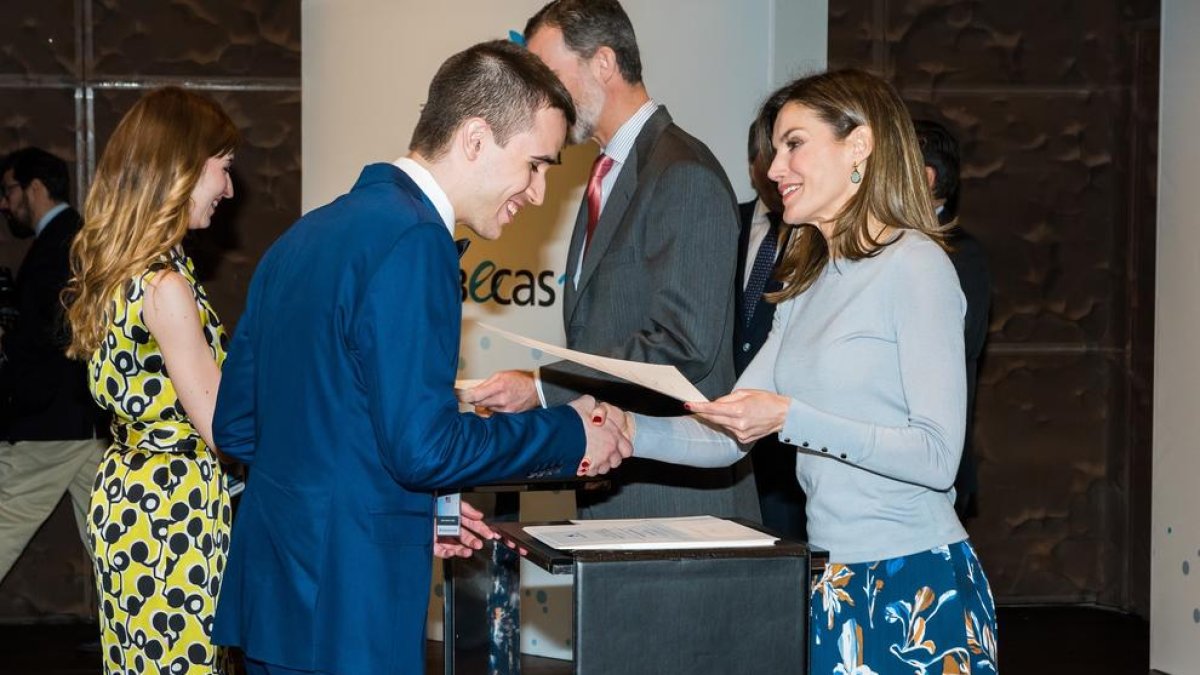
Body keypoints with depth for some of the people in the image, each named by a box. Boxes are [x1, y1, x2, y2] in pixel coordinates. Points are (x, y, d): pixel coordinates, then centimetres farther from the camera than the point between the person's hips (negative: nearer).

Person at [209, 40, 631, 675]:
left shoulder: (307, 234, 11)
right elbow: (423, 445, -21)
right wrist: (568, 434, -7)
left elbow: (236, 424, 14)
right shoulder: (412, 240, -16)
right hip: (345, 615, -9)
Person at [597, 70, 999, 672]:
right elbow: (732, 435, 11)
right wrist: (633, 431, -6)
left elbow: (937, 456, -18)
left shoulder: (914, 267, -10)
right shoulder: (807, 287, 16)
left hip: (911, 582, -7)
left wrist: (790, 419, -22)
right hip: (833, 577, 7)